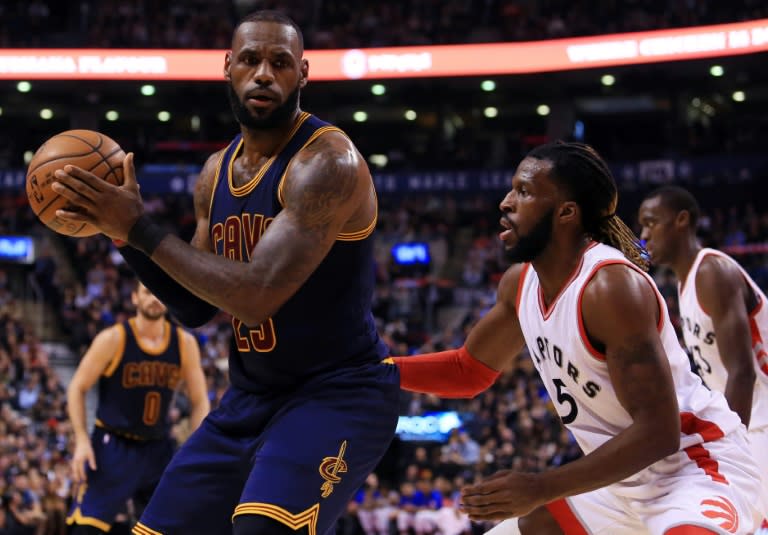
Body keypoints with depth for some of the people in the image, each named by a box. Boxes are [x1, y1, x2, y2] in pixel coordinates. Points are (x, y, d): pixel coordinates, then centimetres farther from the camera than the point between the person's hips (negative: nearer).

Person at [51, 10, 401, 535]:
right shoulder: (216, 173, 7)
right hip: (250, 397, 8)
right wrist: (122, 232, -1)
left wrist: (142, 228, -22)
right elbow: (195, 307, 14)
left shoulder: (328, 162, -19)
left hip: (338, 392, -8)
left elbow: (256, 297, -28)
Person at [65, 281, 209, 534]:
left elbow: (199, 401, 5)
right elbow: (77, 388, -5)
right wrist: (82, 440, -15)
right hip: (113, 446, -4)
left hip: (159, 447, 4)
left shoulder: (185, 344, -1)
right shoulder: (113, 339, -11)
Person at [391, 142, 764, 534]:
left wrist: (540, 489, -29)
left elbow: (658, 432, -29)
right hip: (624, 479, 10)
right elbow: (469, 370, 17)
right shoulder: (520, 282, 0)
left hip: (696, 464, -10)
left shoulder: (612, 286, -27)